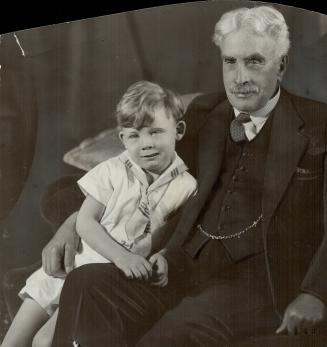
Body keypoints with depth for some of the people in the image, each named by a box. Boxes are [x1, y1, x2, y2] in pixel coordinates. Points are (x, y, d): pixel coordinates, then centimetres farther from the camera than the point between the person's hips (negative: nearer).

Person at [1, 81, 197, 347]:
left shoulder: (185, 186, -7)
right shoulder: (113, 172, -7)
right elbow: (85, 222, -9)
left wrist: (163, 258, -20)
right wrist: (121, 256, -21)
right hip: (83, 261, 2)